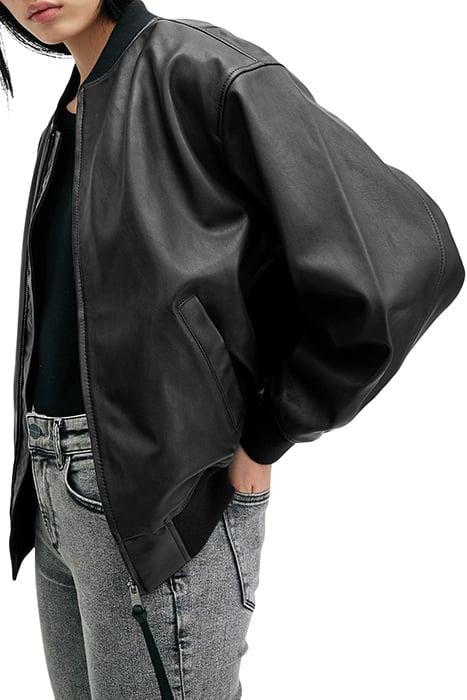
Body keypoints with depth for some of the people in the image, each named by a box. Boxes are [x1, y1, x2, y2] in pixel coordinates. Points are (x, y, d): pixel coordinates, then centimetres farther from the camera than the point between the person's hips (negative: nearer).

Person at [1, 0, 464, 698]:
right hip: (59, 494, 8)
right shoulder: (66, 126, 12)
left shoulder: (203, 70, -13)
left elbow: (406, 258, -22)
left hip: (160, 500, -8)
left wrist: (263, 444, -14)